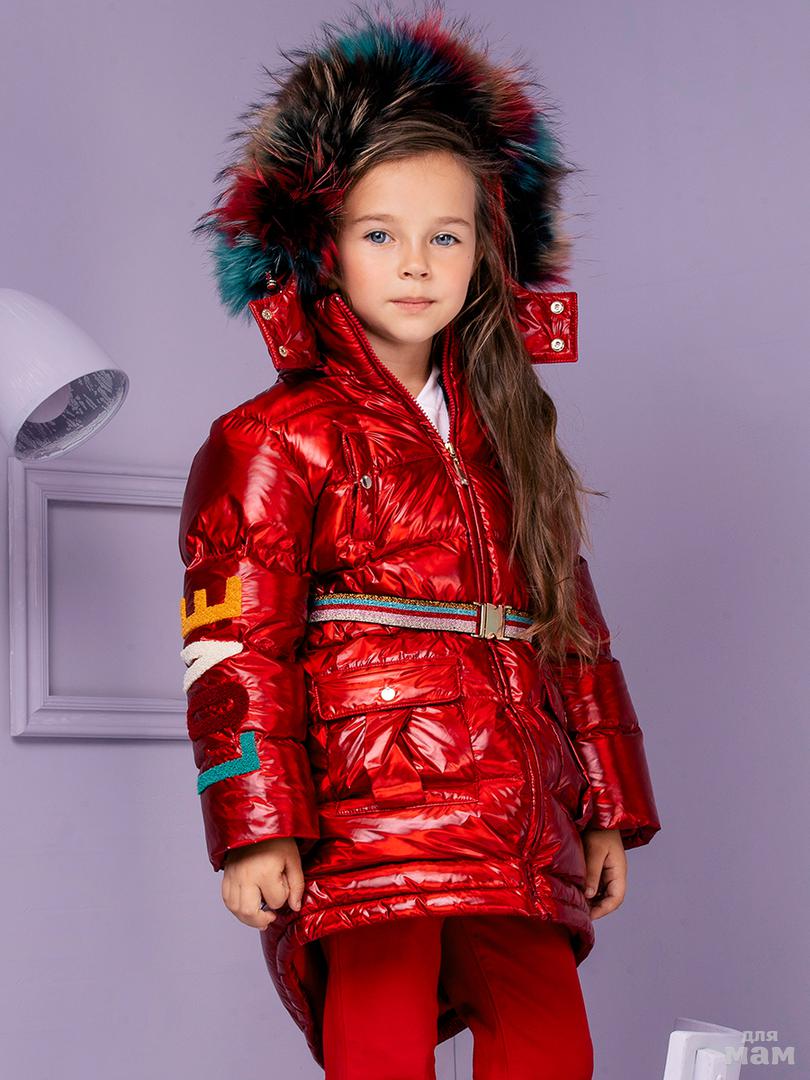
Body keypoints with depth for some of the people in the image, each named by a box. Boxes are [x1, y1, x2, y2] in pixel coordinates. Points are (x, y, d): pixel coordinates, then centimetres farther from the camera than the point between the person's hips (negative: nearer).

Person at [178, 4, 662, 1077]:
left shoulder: (509, 436, 19)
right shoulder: (276, 438, 1)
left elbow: (573, 633, 22)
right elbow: (235, 644, -6)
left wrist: (608, 812, 20)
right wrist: (256, 830, -14)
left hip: (518, 851, 5)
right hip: (364, 824, -5)